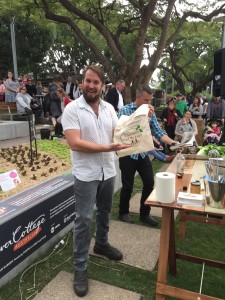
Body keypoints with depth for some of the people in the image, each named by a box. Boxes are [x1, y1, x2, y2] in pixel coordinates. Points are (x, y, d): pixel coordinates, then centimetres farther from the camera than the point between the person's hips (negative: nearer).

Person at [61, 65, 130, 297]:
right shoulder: (72, 109, -12)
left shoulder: (109, 108, 5)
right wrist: (106, 148, -25)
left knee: (104, 211, 22)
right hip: (86, 174, -5)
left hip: (108, 170, 6)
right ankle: (80, 267, 19)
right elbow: (75, 143, -21)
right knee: (84, 219, 2)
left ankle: (101, 244, 46)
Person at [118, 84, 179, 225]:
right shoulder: (125, 110, -11)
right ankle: (123, 212, 30)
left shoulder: (151, 112, 3)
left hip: (143, 154, 5)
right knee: (128, 186, 6)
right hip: (128, 154, -4)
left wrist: (172, 142, -17)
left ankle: (144, 214, 25)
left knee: (150, 183, 5)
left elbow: (158, 131, -2)